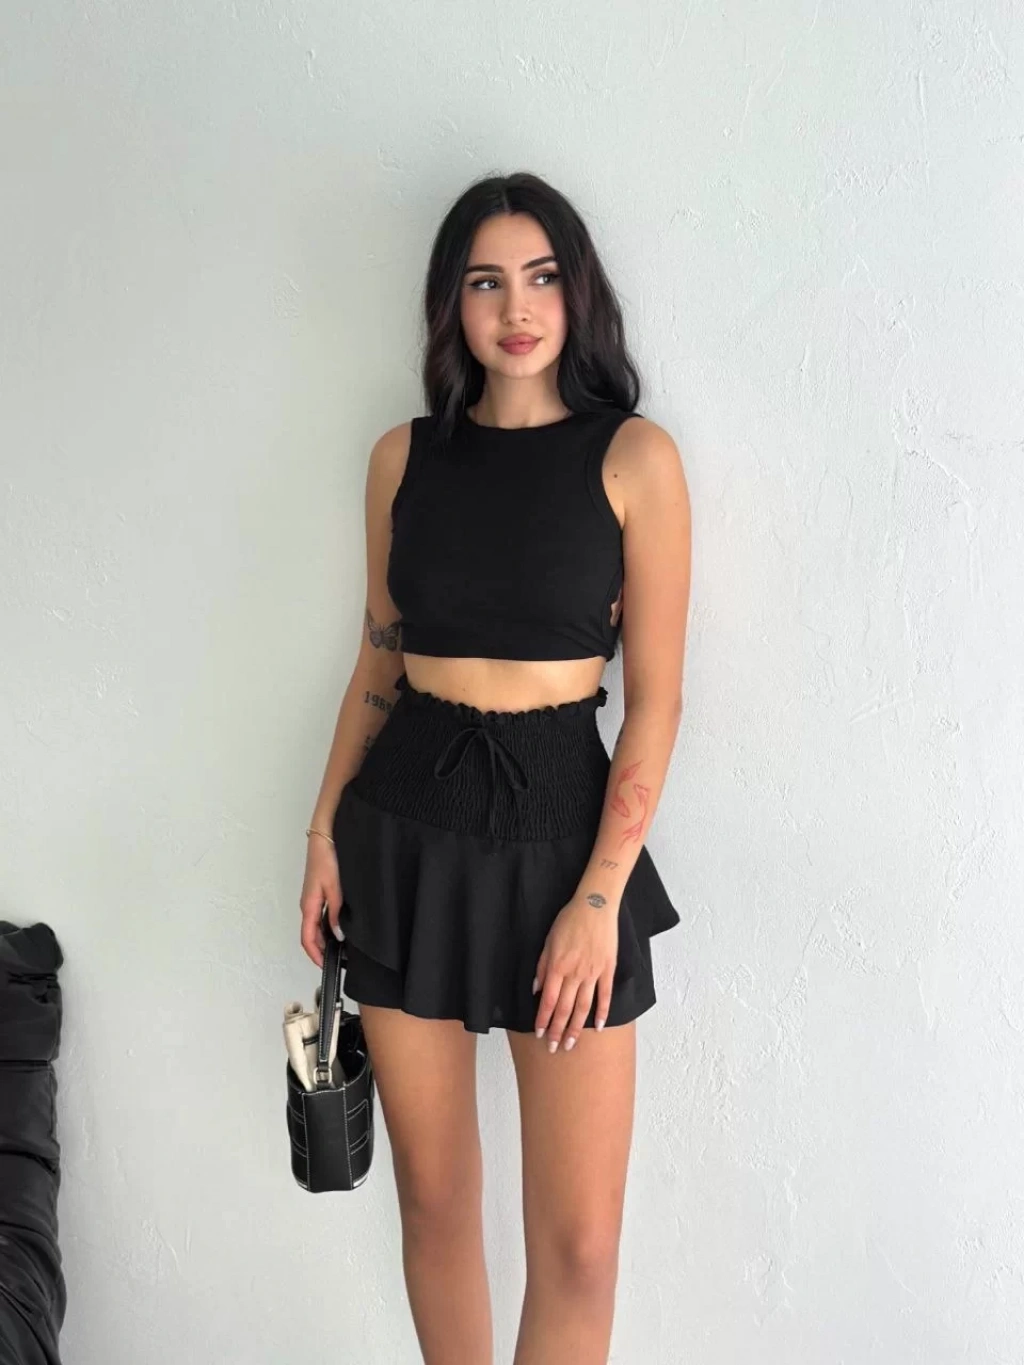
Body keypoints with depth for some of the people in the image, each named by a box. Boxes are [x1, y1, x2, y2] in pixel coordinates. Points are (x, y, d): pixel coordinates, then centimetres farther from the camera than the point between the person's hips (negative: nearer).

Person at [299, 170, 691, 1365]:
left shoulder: (633, 456, -5)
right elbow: (377, 661, 13)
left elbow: (655, 696, -7)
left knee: (579, 1237, 0)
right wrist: (325, 831, 7)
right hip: (407, 827, 3)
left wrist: (599, 896, -13)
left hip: (558, 825, -3)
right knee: (431, 1194, 13)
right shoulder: (403, 456, 6)